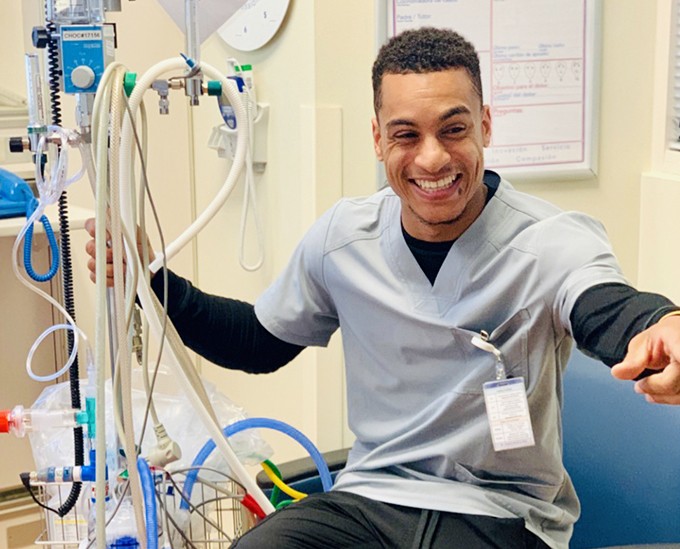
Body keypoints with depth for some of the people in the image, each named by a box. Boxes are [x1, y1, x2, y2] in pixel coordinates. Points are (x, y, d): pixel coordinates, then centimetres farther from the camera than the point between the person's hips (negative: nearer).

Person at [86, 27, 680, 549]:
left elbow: (608, 311, -35)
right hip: (370, 499, 3)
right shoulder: (342, 235, 1)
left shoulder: (555, 240, -13)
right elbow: (258, 341, 15)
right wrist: (149, 278, 1)